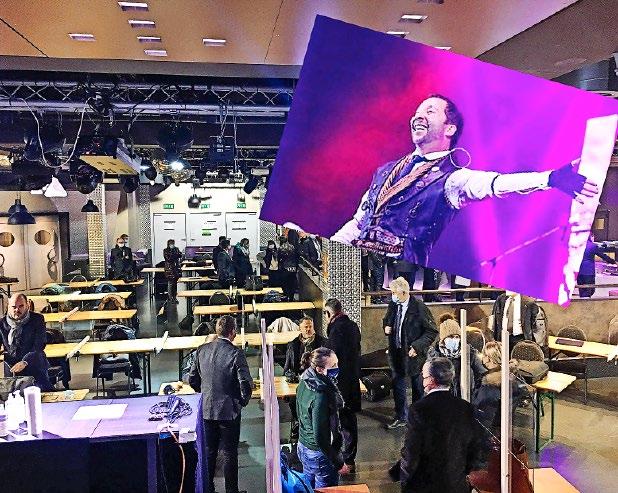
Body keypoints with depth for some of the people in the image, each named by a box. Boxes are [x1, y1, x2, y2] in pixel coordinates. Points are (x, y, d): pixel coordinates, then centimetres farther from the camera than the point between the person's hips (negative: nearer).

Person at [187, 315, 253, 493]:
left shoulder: (202, 350, -3)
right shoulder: (236, 353, -17)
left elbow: (192, 379, 4)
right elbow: (246, 383, -20)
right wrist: (243, 400, -2)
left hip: (207, 410, 4)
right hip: (229, 411, -4)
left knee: (208, 452, 18)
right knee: (229, 454, 10)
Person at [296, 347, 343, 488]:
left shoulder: (304, 382, -6)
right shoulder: (320, 396, -31)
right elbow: (320, 436, -27)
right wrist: (337, 461, -16)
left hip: (303, 445, 8)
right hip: (319, 453, -8)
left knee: (308, 487, 25)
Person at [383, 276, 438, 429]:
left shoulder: (419, 307, -18)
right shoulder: (393, 305, 0)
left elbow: (432, 331, -14)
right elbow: (386, 321, 19)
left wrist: (417, 346, -22)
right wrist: (386, 327, -4)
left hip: (414, 354, -5)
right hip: (396, 353, 5)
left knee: (418, 389, 13)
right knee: (398, 387, 14)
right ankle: (400, 418, 29)